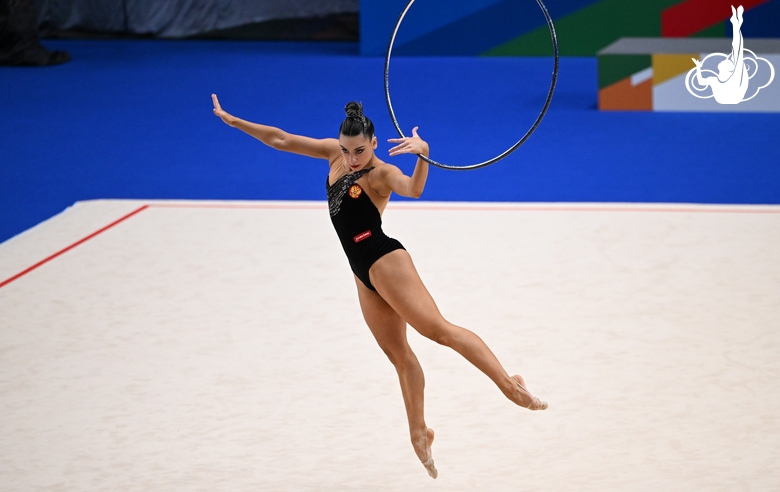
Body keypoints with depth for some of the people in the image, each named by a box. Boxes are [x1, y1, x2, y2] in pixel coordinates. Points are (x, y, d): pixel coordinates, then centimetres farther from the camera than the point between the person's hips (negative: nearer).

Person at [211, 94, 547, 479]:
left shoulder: (381, 174, -13)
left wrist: (423, 155, -53)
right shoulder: (335, 152, 7)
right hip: (365, 273, 8)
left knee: (437, 328, -20)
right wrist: (232, 121, 16)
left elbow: (413, 189, -36)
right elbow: (281, 140, 14)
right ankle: (419, 432, 10)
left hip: (384, 261, -8)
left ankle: (510, 386, -27)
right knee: (397, 353, 8)